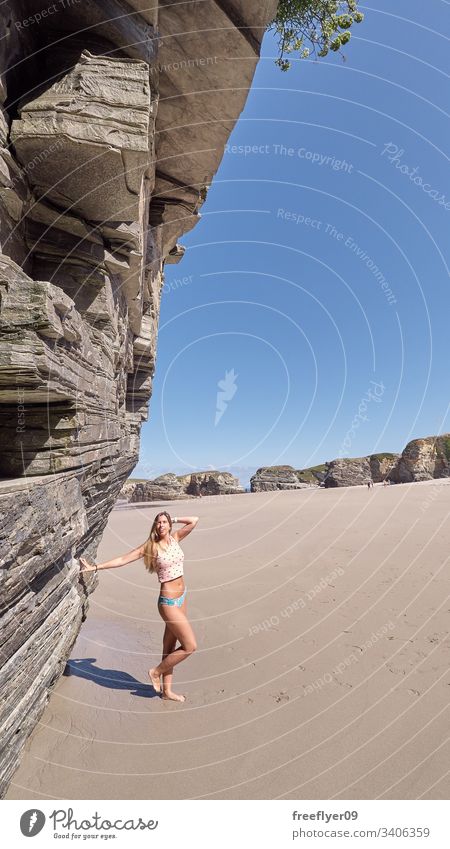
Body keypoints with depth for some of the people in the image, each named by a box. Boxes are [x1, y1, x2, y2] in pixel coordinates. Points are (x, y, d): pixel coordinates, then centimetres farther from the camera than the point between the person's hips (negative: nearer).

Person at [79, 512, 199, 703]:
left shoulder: (175, 538, 0)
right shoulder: (150, 546, -12)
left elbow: (194, 520, -3)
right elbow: (122, 560, -9)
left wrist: (174, 520, -1)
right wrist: (94, 567, -10)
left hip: (181, 597, 5)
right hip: (168, 601, -5)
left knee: (170, 646, 18)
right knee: (190, 646, -1)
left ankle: (167, 690, 35)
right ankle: (156, 671, 18)